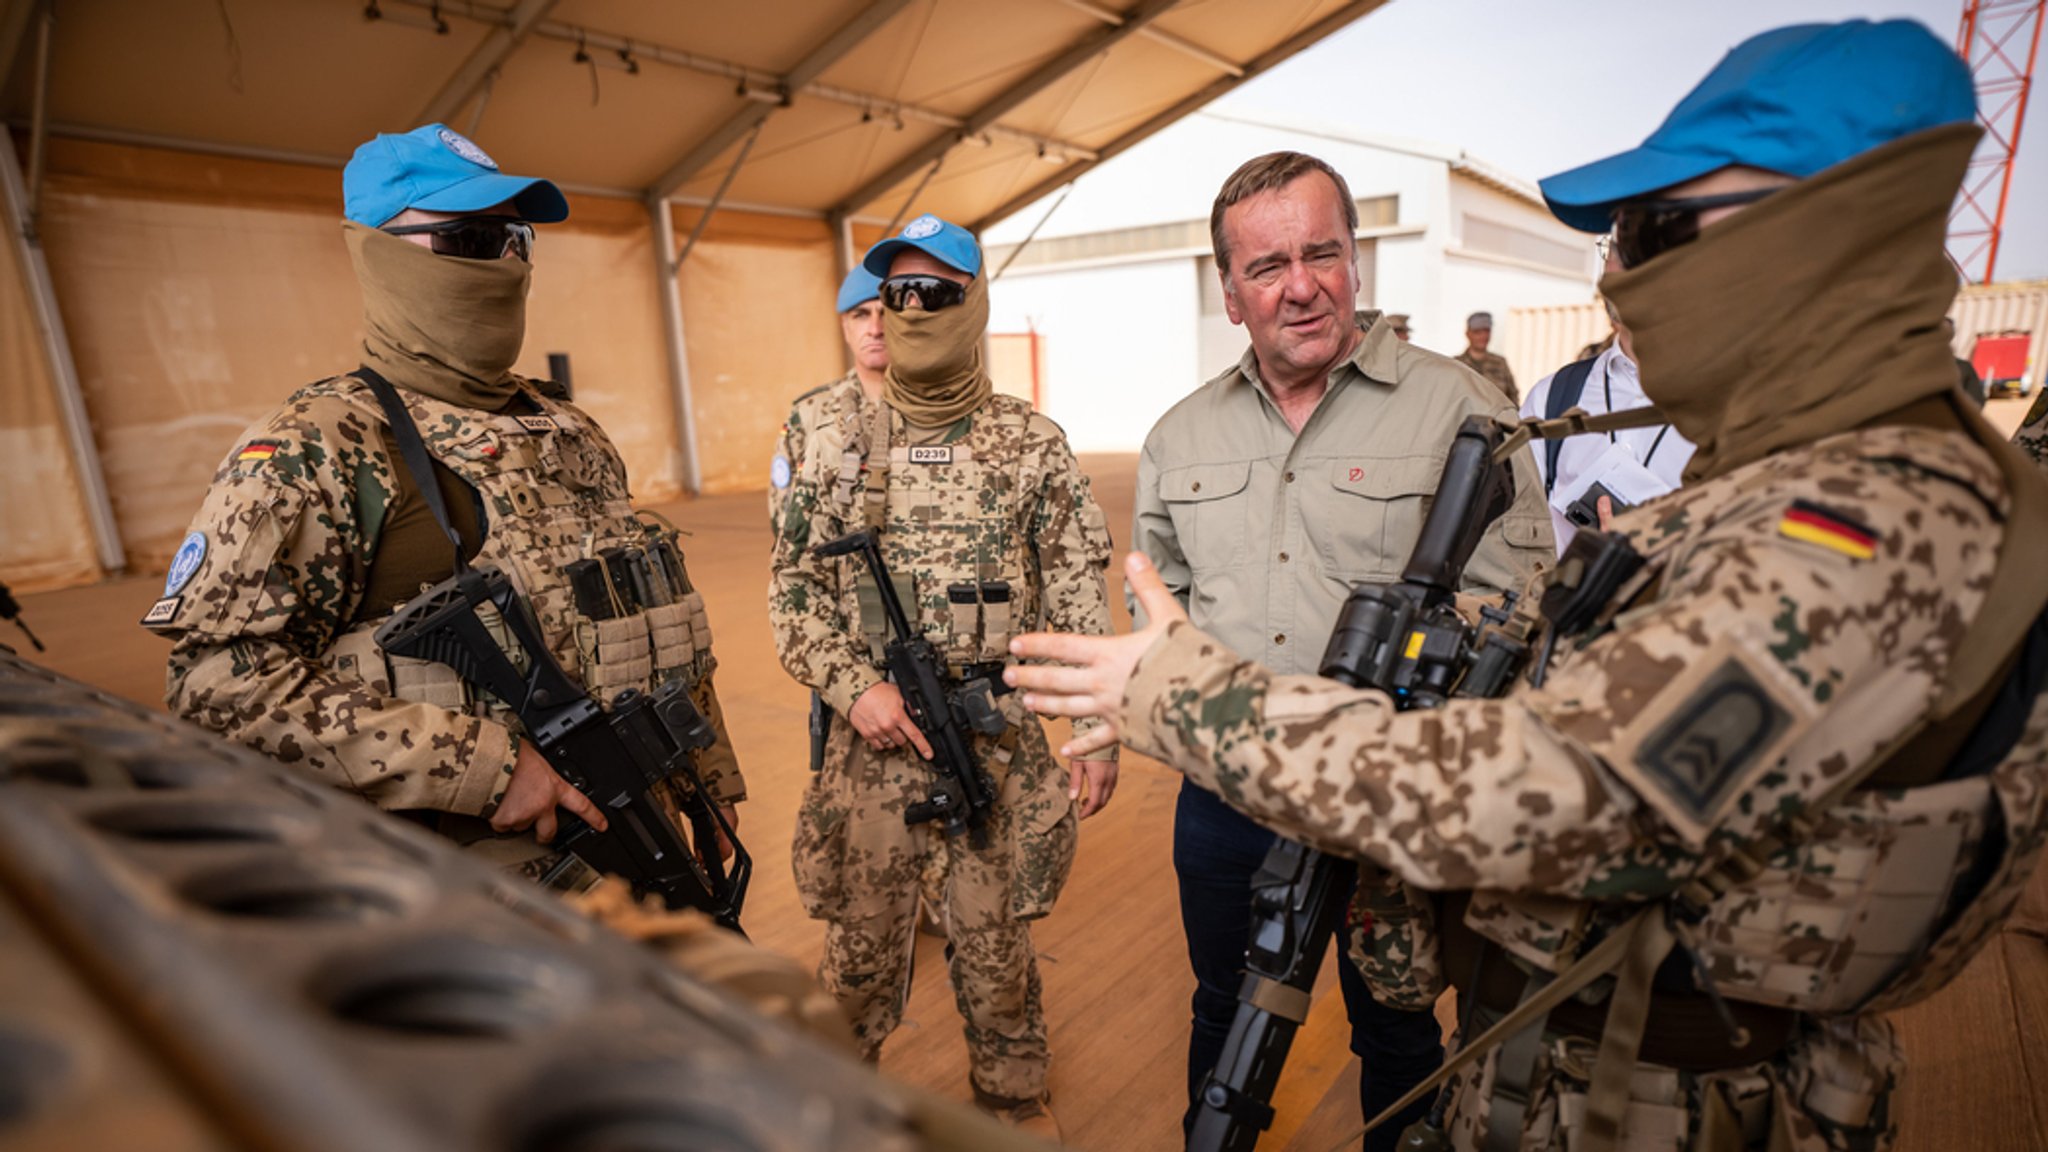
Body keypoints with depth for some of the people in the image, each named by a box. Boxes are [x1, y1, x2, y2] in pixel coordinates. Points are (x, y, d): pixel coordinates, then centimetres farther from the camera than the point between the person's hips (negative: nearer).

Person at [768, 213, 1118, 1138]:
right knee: (860, 935, 16)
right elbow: (793, 587, 2)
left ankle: (1015, 1094, 42)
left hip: (1002, 738, 0)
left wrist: (1100, 731, -3)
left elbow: (1079, 600, 0)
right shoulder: (835, 435, 0)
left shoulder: (1034, 443, -1)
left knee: (994, 934, 15)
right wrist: (855, 685, -10)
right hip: (872, 733, 1)